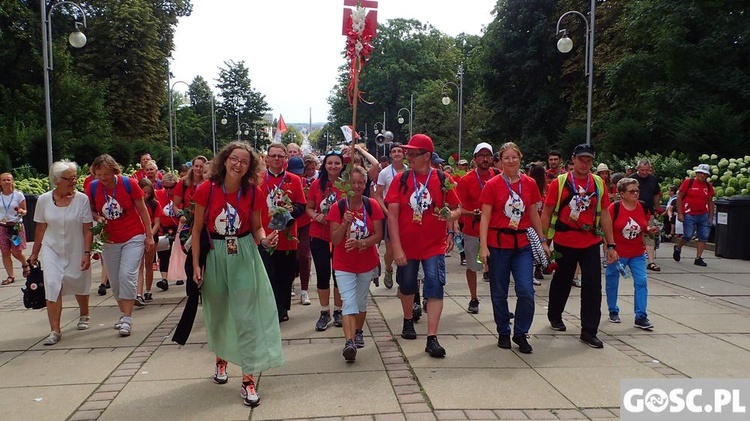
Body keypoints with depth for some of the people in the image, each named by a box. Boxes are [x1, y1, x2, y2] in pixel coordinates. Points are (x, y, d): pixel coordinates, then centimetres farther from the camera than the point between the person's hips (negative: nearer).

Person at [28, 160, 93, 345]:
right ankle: (55, 331, -6)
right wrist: (34, 253, 6)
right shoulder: (44, 200, -6)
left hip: (76, 251, -1)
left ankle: (84, 315, 42)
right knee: (52, 286, -12)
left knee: (79, 285, 14)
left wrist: (87, 253, -15)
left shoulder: (82, 199, -13)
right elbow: (40, 228, 2)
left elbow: (87, 229, -11)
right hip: (52, 249, 1)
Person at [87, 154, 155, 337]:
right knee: (115, 280, 8)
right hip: (109, 240, 4)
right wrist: (97, 218, -13)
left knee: (127, 275, -15)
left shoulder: (129, 183, -13)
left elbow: (142, 210, -5)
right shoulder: (93, 187, -5)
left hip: (133, 237, -4)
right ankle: (124, 314, 25)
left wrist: (149, 236, -4)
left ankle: (127, 319, -10)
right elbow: (91, 210, 11)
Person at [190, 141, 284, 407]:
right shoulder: (206, 190, -9)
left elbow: (256, 228, 5)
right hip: (214, 255, 1)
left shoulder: (254, 193, -7)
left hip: (244, 256, 0)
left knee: (247, 316, -3)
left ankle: (248, 379, 5)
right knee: (217, 314, 17)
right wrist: (196, 264, -5)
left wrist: (264, 240, -17)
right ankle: (221, 359, 44)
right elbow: (197, 229, -2)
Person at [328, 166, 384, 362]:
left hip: (367, 262, 2)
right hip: (344, 264, -2)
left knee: (361, 301, 16)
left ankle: (358, 332, 37)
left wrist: (361, 243, -25)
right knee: (349, 303, -12)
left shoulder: (372, 205, -6)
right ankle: (349, 342, -18)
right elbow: (335, 240, -11)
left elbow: (378, 235, -8)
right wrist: (345, 223, -28)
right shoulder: (338, 207, -9)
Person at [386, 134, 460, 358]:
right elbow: (392, 214, -9)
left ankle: (432, 338, -3)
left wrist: (451, 215, -21)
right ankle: (408, 321, 42)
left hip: (434, 246, -1)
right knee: (407, 286, 17)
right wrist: (396, 247, -15)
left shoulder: (442, 180, -4)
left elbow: (456, 209, 5)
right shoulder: (400, 179, -5)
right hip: (407, 246, 1)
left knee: (435, 288, -7)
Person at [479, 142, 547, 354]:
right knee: (499, 293, 8)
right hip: (498, 244, -2)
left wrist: (542, 241, 12)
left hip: (523, 243, 2)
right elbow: (485, 217, -6)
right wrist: (483, 246, -12)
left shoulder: (530, 183, 4)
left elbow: (534, 215, 12)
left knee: (526, 290, -7)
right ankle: (503, 333, 25)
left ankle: (521, 334, 12)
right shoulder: (492, 185, -4)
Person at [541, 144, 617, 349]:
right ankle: (554, 316, 39)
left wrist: (610, 245, 5)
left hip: (590, 243, 2)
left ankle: (589, 331, 8)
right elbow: (546, 213, -2)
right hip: (564, 242, -2)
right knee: (562, 281, 15)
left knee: (593, 285, -2)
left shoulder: (598, 183, 4)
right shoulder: (559, 182, -5)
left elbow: (604, 215, 7)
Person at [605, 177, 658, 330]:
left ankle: (641, 317, 4)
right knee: (612, 282, 8)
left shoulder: (643, 207, 0)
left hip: (637, 253, 4)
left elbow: (645, 227, 14)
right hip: (617, 253, -3)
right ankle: (613, 312, 28)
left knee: (642, 282, -3)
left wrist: (650, 230, -8)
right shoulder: (614, 208, -14)